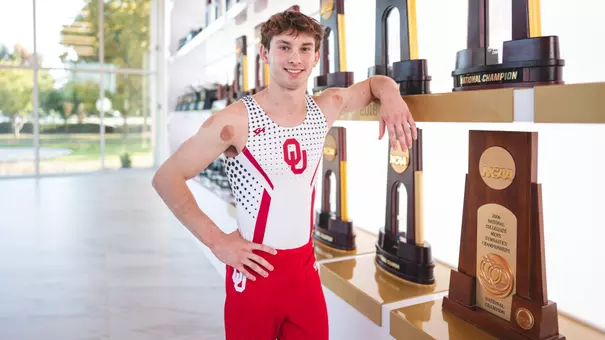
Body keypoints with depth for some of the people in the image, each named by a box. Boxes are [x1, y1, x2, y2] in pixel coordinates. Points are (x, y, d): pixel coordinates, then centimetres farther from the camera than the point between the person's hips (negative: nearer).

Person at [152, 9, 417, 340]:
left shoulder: (326, 108, -1)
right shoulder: (235, 121, -16)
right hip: (255, 269, -4)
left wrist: (391, 96, -6)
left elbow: (375, 82, 17)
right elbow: (166, 178, -12)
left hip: (305, 268, 5)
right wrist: (216, 240, -16)